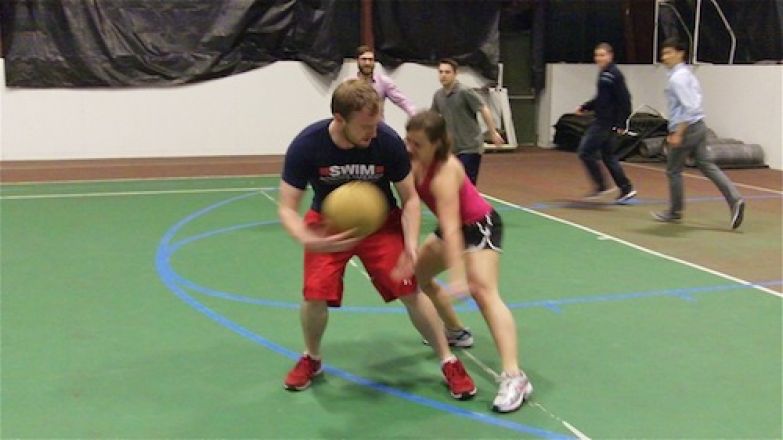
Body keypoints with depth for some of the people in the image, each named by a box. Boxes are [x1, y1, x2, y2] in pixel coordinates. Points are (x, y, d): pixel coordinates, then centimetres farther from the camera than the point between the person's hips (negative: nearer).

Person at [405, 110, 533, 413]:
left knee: (483, 291, -26)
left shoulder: (444, 173, -35)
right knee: (416, 274, 18)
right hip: (455, 226, 9)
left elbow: (451, 229, -42)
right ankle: (456, 331, 38)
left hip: (480, 227, -9)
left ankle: (514, 378, -35)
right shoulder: (415, 160, -13)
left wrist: (458, 275, -47)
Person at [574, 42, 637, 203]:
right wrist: (585, 107, 17)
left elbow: (624, 100, -18)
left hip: (607, 122, -10)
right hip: (603, 120, 10)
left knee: (585, 151, -6)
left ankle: (601, 186, 3)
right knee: (607, 155, 13)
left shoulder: (614, 75, -15)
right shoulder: (604, 74, 13)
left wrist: (621, 123, -21)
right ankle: (626, 189, 18)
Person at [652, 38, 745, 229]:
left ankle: (674, 211, 17)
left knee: (673, 171, 5)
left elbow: (688, 107, -23)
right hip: (698, 126, 9)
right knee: (707, 166, 7)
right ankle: (734, 199, -5)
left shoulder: (678, 78, -15)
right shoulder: (686, 74, 15)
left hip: (687, 128, -9)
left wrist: (678, 133, -23)